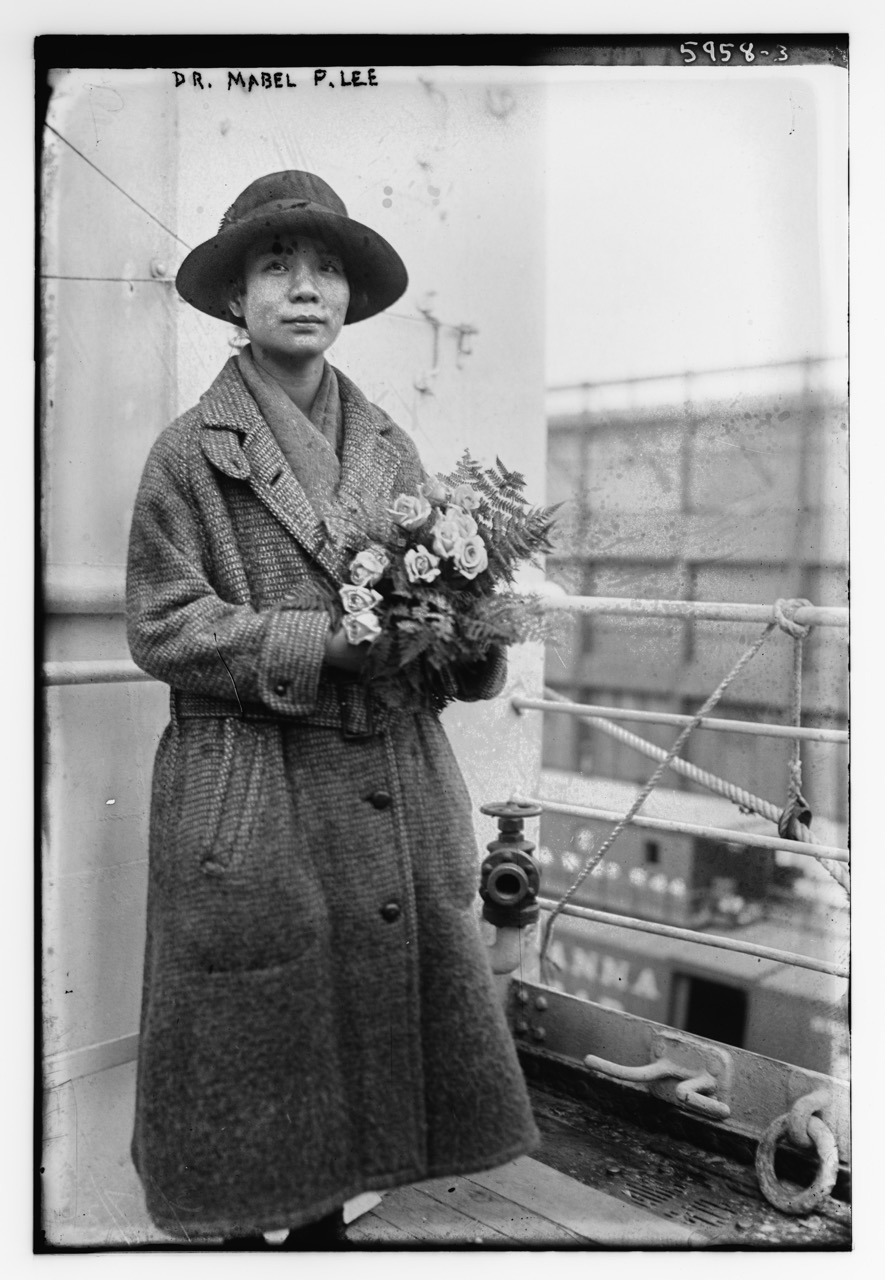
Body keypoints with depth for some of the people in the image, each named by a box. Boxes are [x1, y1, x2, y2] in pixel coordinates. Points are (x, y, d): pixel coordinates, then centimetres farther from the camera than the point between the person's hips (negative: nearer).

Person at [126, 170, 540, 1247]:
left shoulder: (388, 448, 11)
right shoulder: (191, 452, -4)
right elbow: (162, 627, -9)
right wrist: (331, 642, -18)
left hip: (394, 793, 5)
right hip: (250, 806, -4)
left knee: (378, 1019, 14)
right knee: (253, 1039, 8)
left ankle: (325, 1220, 37)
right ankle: (241, 1227, 32)